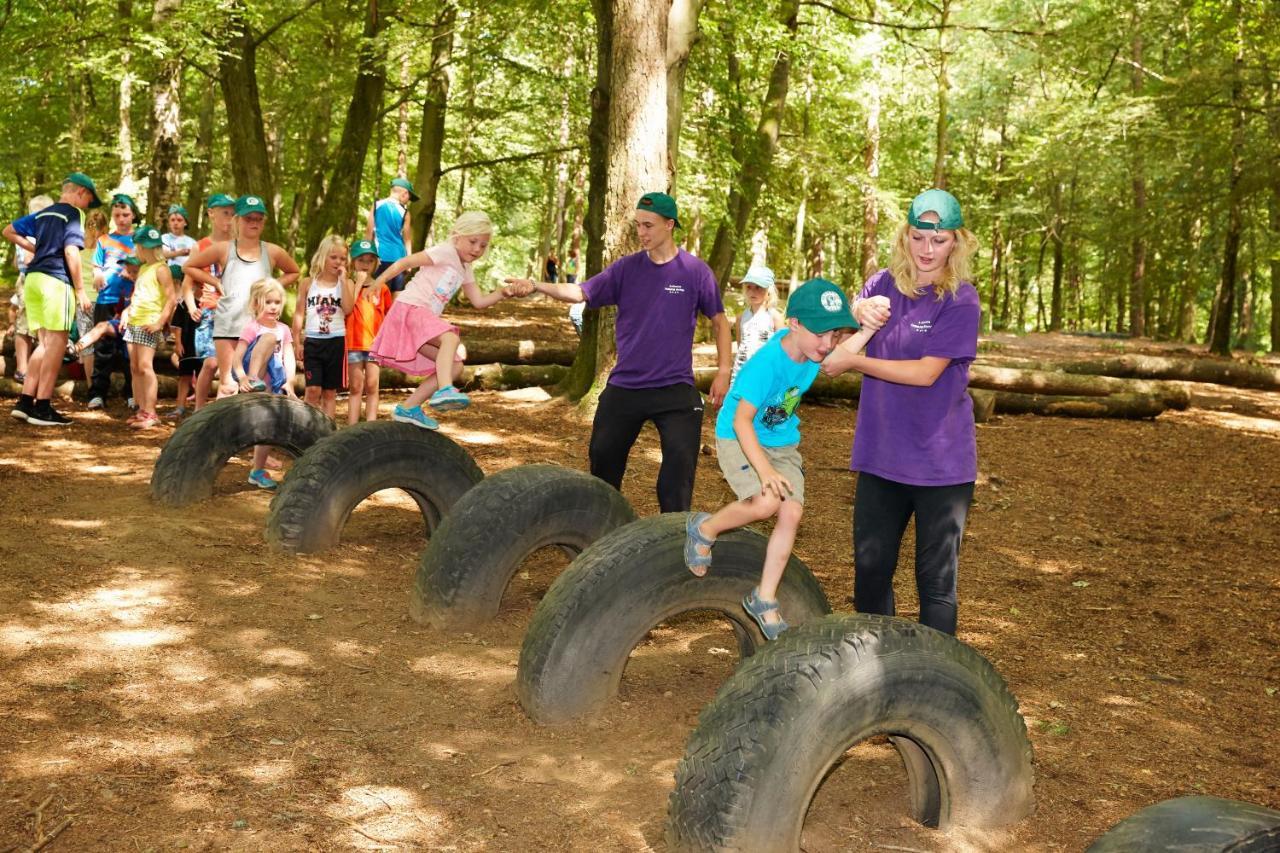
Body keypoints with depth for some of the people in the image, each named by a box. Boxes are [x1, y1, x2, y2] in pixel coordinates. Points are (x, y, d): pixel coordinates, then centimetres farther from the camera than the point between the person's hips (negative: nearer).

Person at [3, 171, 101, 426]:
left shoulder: (42, 214, 21)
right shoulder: (73, 214, -3)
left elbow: (9, 231, 28)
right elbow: (70, 251, -14)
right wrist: (80, 289, -12)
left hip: (33, 279, 8)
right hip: (56, 280, -8)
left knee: (45, 344, 13)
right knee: (57, 343, -6)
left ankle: (25, 402, 8)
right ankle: (42, 407, -8)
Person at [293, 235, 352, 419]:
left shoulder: (345, 284, 4)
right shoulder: (308, 283, 5)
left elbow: (348, 309, -13)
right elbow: (299, 313, 6)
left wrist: (343, 280, -11)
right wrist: (297, 342, 0)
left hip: (336, 341, 1)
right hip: (313, 340, -1)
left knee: (330, 391, 7)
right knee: (313, 389, -8)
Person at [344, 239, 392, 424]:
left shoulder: (381, 287, 7)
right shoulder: (349, 284, 1)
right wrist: (359, 282, -13)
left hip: (375, 342, 1)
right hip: (354, 342, -1)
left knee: (372, 387, 2)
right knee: (355, 388, 4)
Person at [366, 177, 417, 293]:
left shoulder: (377, 205, 2)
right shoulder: (404, 212, 0)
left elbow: (369, 231, 3)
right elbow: (407, 239, 5)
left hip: (381, 255, 0)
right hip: (399, 257, 0)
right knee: (397, 296, 6)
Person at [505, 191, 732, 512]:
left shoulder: (695, 271, -5)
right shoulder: (626, 268, 1)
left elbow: (719, 321, 4)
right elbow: (580, 292, -7)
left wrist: (723, 371, -3)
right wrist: (536, 286, -23)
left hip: (675, 389, -3)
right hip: (624, 386, 3)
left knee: (680, 464, -3)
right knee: (603, 458, 12)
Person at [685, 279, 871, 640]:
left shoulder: (810, 348, -13)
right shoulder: (767, 364, -31)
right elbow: (741, 421, -27)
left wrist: (868, 330, -10)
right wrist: (765, 471, -34)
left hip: (783, 444, 7)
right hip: (739, 440, -6)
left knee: (792, 513, -8)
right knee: (766, 502, -29)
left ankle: (764, 600, 8)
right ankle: (704, 529, 2)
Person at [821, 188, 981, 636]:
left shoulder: (960, 300, -10)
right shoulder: (883, 285, 3)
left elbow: (926, 372, -16)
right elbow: (838, 341, 0)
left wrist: (853, 361, -14)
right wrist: (860, 313, -21)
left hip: (940, 460, -5)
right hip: (880, 454, 5)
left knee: (936, 578, 4)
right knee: (870, 566, 14)